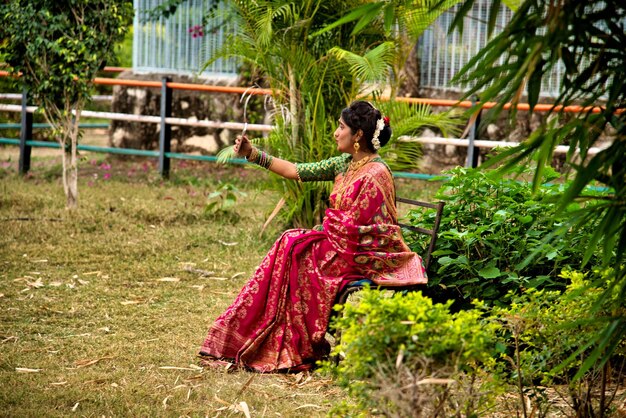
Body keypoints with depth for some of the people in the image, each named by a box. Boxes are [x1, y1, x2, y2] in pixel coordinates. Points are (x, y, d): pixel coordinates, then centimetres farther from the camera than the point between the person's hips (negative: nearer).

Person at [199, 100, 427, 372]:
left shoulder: (374, 174, -19)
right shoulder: (347, 164, 8)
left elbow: (354, 229, -21)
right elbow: (297, 171, 10)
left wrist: (324, 228, -7)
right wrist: (253, 154, 7)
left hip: (367, 254, -8)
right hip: (349, 244, 8)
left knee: (294, 248, -13)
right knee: (290, 245, -6)